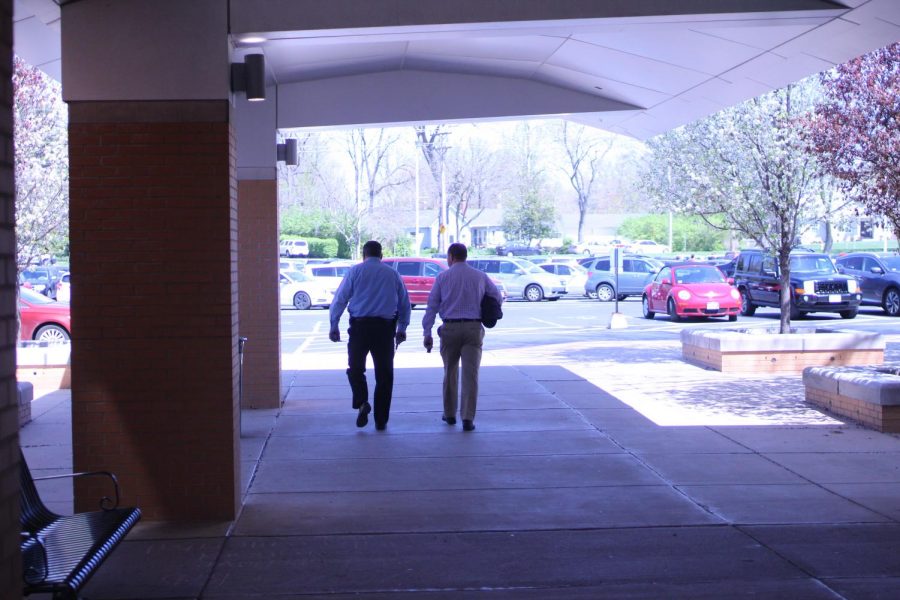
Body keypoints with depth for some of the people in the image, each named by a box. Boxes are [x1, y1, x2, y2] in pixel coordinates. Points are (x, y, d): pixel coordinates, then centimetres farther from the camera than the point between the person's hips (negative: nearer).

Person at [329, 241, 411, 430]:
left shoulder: (355, 271, 4)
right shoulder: (393, 274, 11)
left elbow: (340, 299, -1)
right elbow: (405, 303, 14)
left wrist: (334, 326, 3)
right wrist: (402, 329, 24)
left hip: (360, 326, -2)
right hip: (386, 327, 2)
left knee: (355, 368, 10)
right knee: (384, 373, 7)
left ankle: (362, 403, -15)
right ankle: (381, 420, 9)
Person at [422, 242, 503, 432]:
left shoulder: (442, 277, 2)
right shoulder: (480, 276, 7)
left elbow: (432, 305, -1)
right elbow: (497, 298, 13)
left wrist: (427, 333, -1)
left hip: (450, 329, 0)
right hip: (474, 329, 0)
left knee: (450, 372, 15)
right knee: (470, 374, -3)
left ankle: (450, 414, 24)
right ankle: (468, 418, -11)